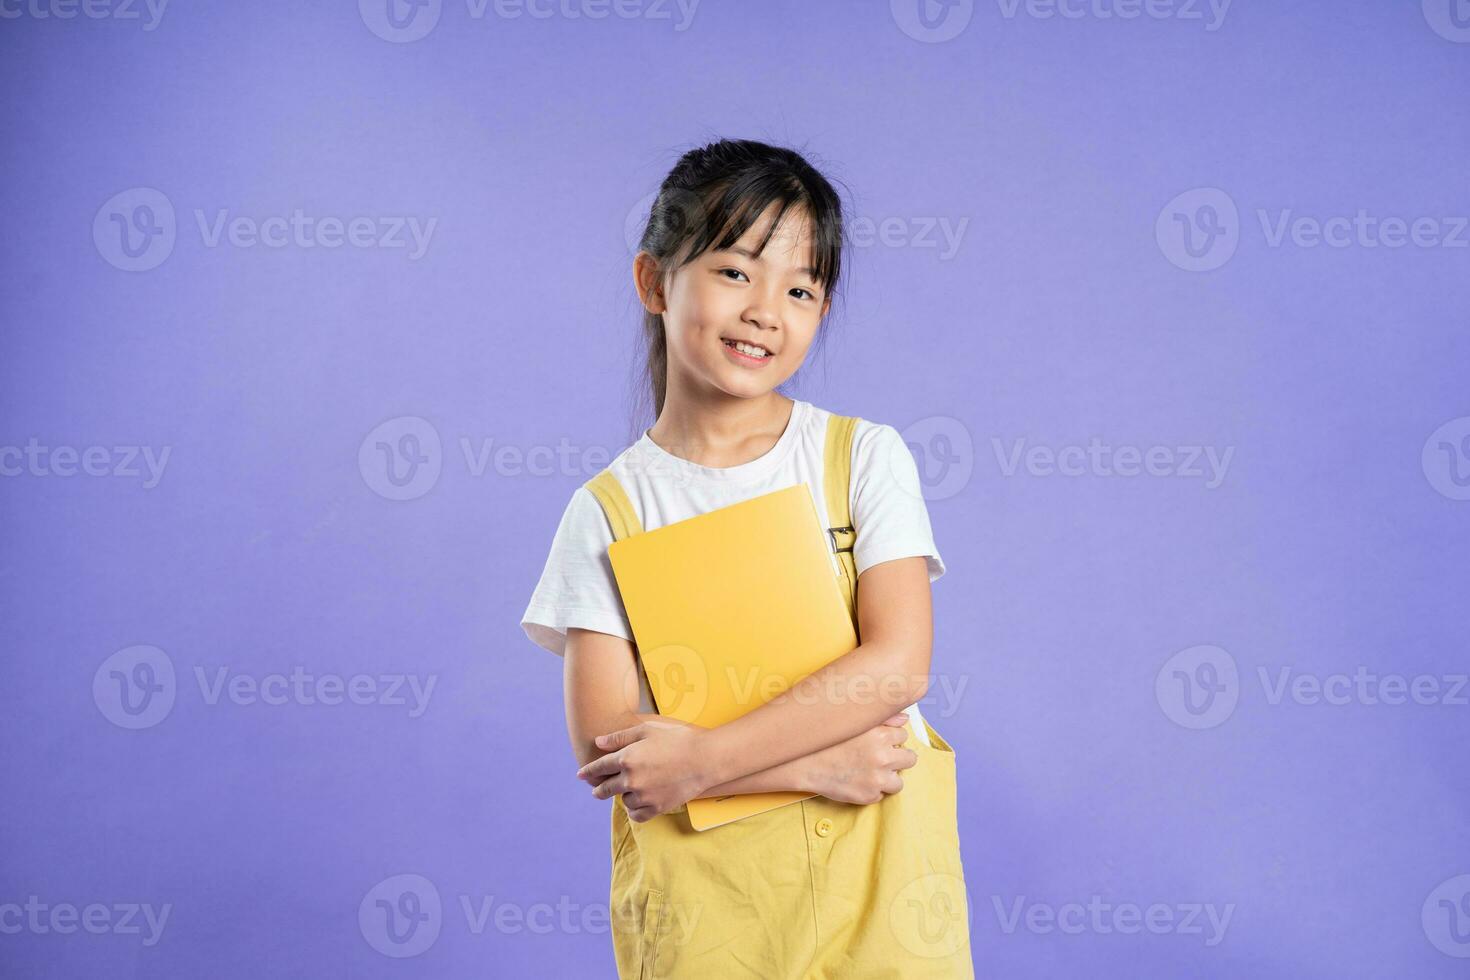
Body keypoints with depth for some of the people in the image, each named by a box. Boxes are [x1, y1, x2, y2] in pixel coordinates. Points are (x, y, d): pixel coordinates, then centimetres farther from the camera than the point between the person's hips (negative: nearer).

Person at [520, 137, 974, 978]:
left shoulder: (867, 457, -2)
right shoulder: (609, 511, -3)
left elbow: (898, 663, -12)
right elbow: (605, 749, -9)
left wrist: (700, 758, -18)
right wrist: (814, 763, -16)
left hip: (874, 872, 0)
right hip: (698, 893, 0)